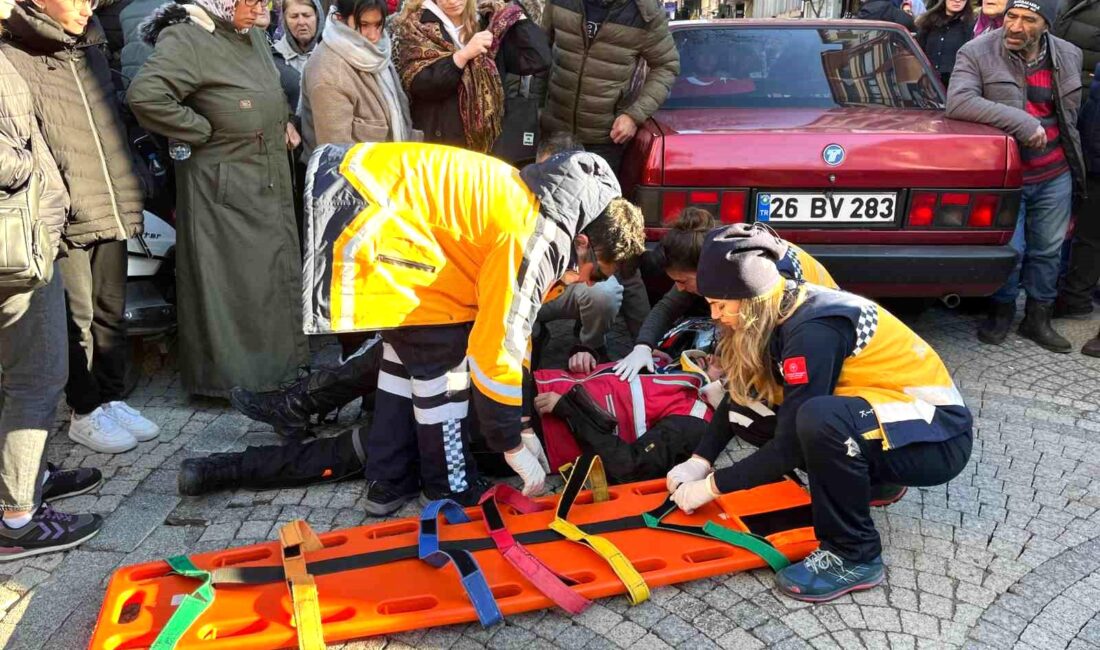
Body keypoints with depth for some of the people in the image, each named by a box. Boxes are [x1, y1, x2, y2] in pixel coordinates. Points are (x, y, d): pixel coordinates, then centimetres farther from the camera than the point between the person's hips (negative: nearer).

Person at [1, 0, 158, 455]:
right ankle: (85, 412, 16)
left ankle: (112, 399, 25)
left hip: (111, 211, 6)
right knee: (78, 318, 2)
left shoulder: (90, 50, 15)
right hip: (67, 219, -6)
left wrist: (130, 194, 17)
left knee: (112, 312, 13)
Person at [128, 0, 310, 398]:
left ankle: (282, 363, 31)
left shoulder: (253, 37, 11)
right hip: (224, 190, -9)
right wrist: (205, 133, -20)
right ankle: (231, 376, 13)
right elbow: (145, 95, -29)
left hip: (271, 187, 9)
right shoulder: (187, 40, -15)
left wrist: (282, 123, 13)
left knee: (277, 277, 16)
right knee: (230, 285, 0)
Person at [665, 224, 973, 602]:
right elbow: (739, 395, 7)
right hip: (873, 416, 9)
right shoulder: (779, 312, -3)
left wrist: (711, 486, -15)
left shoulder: (814, 332, -27)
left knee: (817, 420, -38)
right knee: (750, 410, -4)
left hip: (938, 434, -8)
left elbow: (789, 448, -24)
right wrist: (699, 461, -4)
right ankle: (866, 478, 11)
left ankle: (855, 557, -15)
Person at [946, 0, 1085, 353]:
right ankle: (1001, 310, 23)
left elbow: (1072, 110, 20)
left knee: (1049, 249, 11)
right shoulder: (976, 53, -11)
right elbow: (958, 102, -26)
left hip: (1056, 175, 5)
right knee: (1010, 248, -3)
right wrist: (1023, 123, -27)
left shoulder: (1069, 56, 5)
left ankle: (1038, 317, 27)